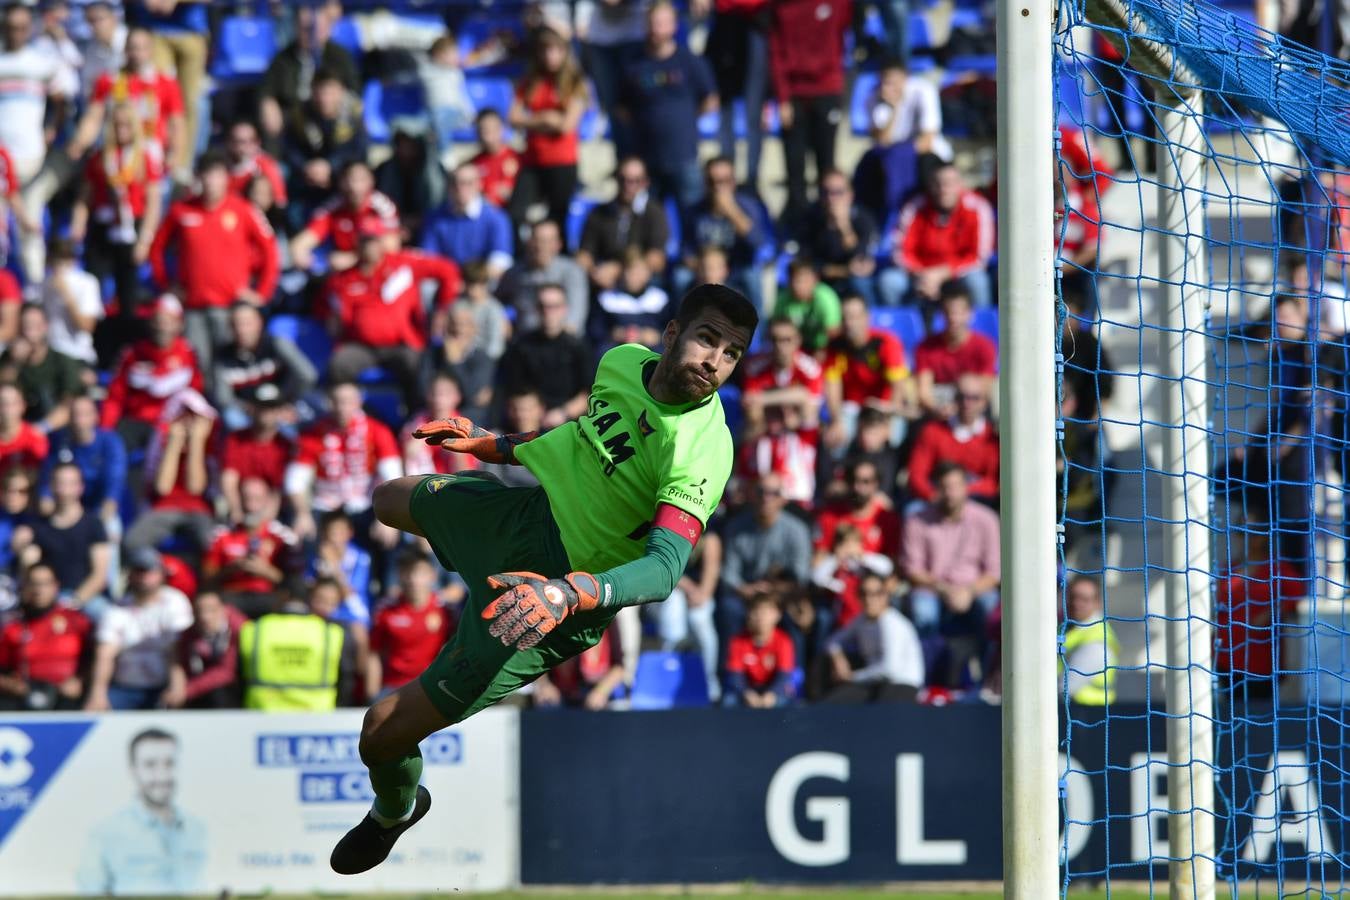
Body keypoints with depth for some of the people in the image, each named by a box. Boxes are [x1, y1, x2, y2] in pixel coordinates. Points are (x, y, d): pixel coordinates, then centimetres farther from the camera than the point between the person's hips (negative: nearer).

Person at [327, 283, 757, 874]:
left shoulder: (701, 456, -32)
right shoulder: (623, 362, -10)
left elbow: (666, 568, -41)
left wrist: (568, 594, -57)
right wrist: (489, 445, 21)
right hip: (527, 507, 8)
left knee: (383, 732, -7)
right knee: (388, 501, 36)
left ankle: (395, 810, 29)